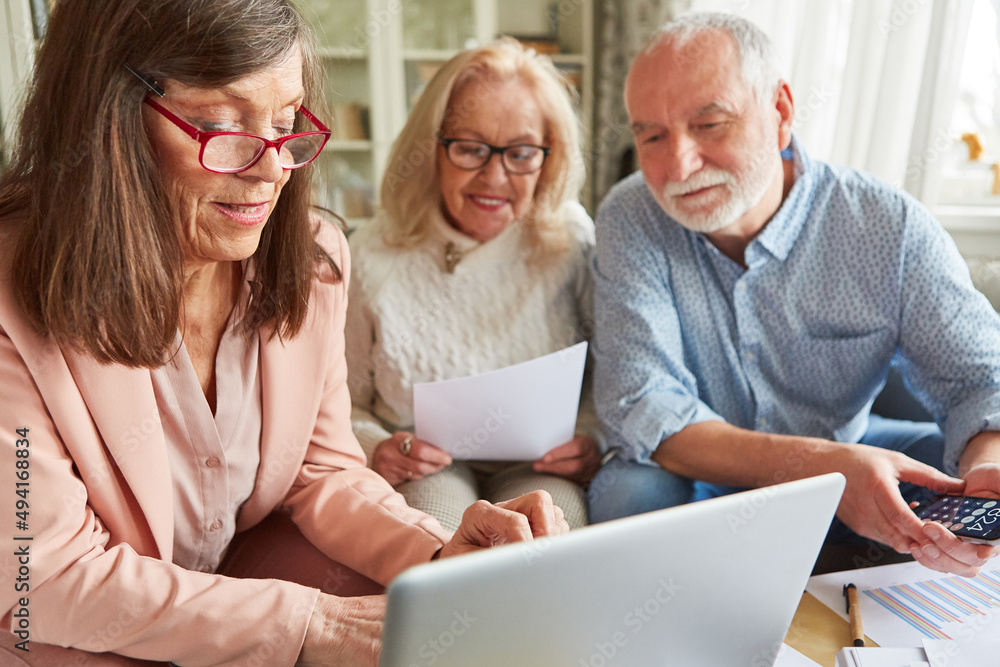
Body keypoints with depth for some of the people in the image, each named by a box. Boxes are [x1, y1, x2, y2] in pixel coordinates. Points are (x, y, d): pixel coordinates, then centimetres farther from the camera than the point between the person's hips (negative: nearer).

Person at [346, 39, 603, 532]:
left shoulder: (571, 240, -4)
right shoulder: (371, 256, -6)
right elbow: (343, 403, 3)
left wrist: (593, 436, -14)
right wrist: (375, 450, -17)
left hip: (539, 469, 1)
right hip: (423, 473, 0)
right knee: (436, 507, -33)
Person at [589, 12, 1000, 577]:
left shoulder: (891, 227, -14)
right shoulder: (632, 219, -18)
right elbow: (638, 406, -26)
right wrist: (826, 466, -38)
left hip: (848, 452, 2)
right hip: (702, 475, -1)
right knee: (630, 492, -32)